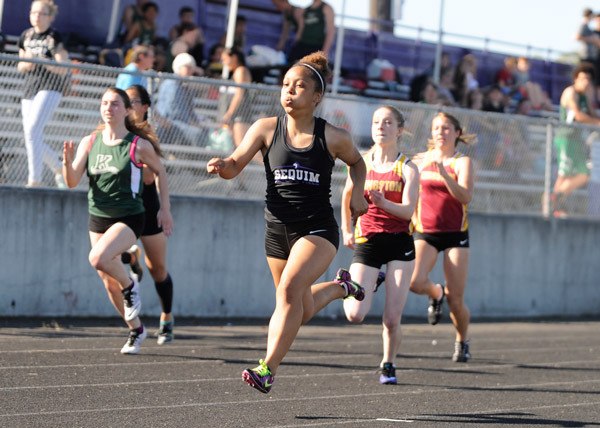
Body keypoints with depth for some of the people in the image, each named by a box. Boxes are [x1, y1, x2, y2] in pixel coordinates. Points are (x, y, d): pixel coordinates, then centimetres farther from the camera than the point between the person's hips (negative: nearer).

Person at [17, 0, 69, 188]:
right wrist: (27, 64, -3)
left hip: (50, 88, -7)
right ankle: (58, 166, 30)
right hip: (30, 88, 7)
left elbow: (63, 69, -8)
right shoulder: (26, 36, 13)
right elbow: (20, 66, 21)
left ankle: (34, 179, -18)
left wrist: (41, 60, -20)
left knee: (33, 130, -20)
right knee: (31, 137, 7)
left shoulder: (55, 37, -4)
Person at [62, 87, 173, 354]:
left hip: (129, 218, -5)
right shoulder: (89, 142, 0)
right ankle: (136, 330, 29)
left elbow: (160, 172, 7)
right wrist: (68, 161, -24)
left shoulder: (139, 145, -9)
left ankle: (130, 286, -2)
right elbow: (72, 182, -4)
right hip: (98, 218, 5)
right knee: (109, 283, 10)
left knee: (99, 258, -31)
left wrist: (165, 209, 5)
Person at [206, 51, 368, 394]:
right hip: (278, 229, 4)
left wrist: (357, 191, -2)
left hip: (318, 228, -4)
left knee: (290, 288, -27)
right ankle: (340, 286, 48)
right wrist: (222, 166, -25)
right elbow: (235, 166, -3)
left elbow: (357, 162, 16)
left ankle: (268, 369, -25)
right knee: (301, 312, 15)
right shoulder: (267, 129, -2)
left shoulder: (333, 137, -5)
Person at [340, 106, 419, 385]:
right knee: (355, 316, -11)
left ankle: (388, 364, 18)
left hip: (399, 244, -1)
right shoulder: (361, 163, 3)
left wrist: (384, 203, -32)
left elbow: (408, 211, -14)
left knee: (392, 318, -6)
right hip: (367, 242, 1)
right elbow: (347, 195, 22)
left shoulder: (407, 168, -3)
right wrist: (346, 230, 21)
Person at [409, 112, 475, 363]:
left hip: (455, 234, -3)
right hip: (425, 232, 3)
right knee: (414, 282, -23)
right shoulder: (421, 161, 7)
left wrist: (444, 173, -30)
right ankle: (436, 293, 13)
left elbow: (465, 197, -20)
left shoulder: (462, 162, -4)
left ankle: (462, 342, 22)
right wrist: (415, 219, 11)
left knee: (455, 299, -4)